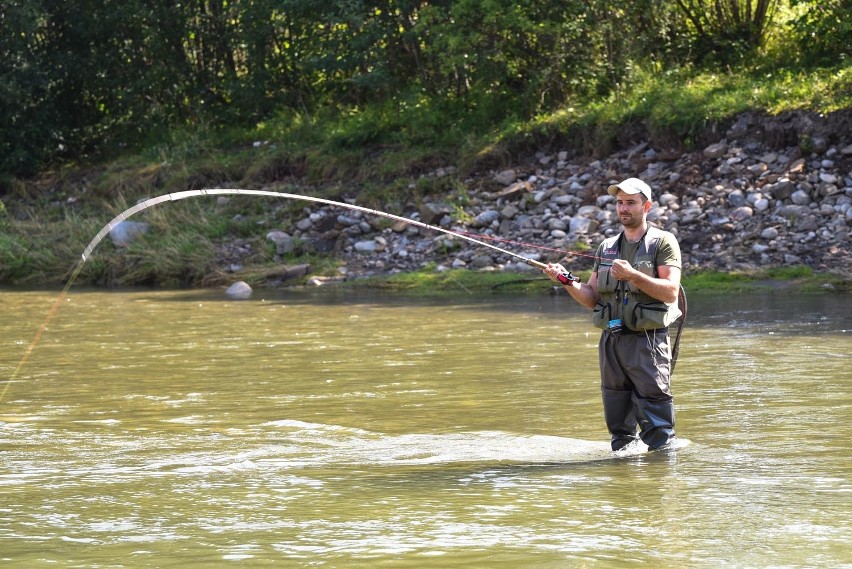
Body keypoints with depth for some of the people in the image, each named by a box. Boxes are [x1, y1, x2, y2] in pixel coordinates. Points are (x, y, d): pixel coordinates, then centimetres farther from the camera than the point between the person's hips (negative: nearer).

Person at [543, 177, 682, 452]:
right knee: (618, 425, 9)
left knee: (657, 426, -10)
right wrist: (568, 281, -2)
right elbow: (592, 298, 16)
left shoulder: (663, 242, 1)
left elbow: (671, 292, -11)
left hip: (647, 340, -6)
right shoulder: (607, 247, 18)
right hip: (611, 341, 6)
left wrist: (633, 275, -21)